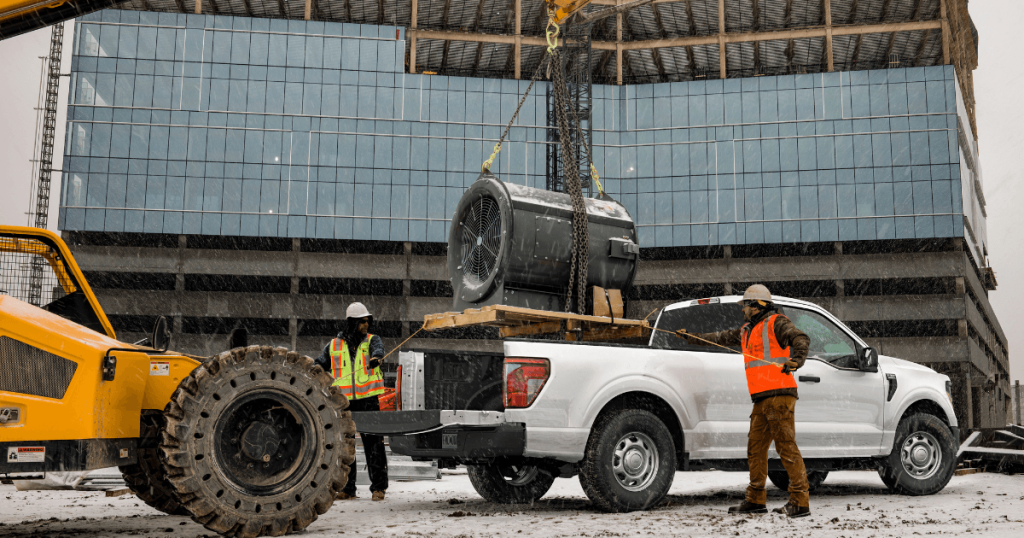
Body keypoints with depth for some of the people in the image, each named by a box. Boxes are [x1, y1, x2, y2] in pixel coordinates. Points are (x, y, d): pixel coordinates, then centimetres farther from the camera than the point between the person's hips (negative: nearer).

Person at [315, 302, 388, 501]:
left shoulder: (372, 340, 6)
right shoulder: (334, 345, 10)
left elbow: (378, 349, -18)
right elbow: (319, 366, 19)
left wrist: (376, 357, -40)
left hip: (368, 400, -2)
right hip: (343, 402, 2)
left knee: (374, 444, -3)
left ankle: (378, 487, 5)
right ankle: (347, 488, 15)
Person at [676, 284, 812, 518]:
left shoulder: (776, 323, -2)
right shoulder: (747, 331, 24)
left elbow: (801, 339, -17)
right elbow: (720, 337, 34)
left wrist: (796, 360, -35)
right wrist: (691, 337, 39)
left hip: (778, 395, -9)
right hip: (762, 400, 9)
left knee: (786, 446, -11)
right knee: (756, 447, 9)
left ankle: (800, 502, -9)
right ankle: (756, 500, 16)